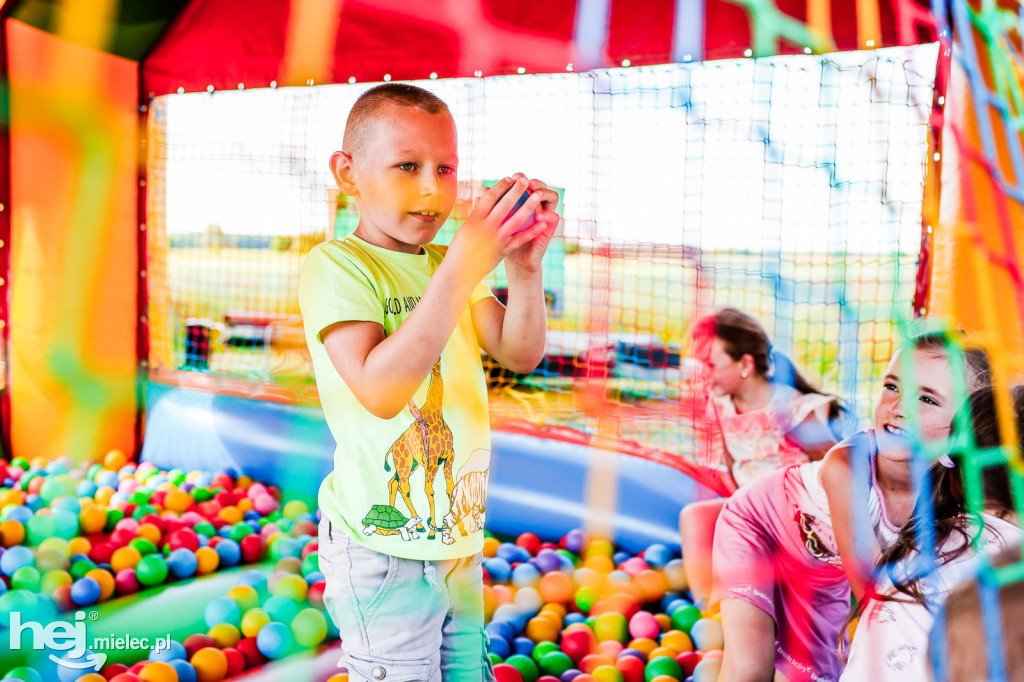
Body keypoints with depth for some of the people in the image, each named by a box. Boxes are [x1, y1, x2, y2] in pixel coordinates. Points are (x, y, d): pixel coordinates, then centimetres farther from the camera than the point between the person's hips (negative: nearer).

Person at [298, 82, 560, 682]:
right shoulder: (336, 266, -13)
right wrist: (465, 266, -32)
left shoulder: (449, 266, 10)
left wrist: (525, 268, -17)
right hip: (384, 549, -7)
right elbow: (380, 390, -28)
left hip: (460, 540, 7)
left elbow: (520, 354, 1)